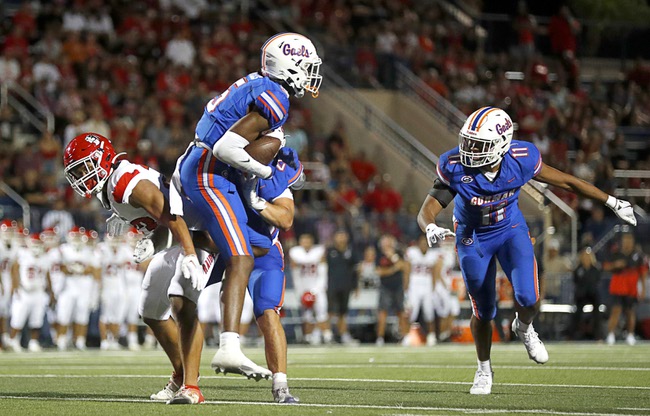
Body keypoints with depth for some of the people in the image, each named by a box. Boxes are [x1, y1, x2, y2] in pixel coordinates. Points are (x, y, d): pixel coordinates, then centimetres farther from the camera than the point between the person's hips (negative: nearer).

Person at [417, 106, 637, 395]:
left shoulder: (521, 159, -26)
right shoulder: (455, 167, -29)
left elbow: (566, 181, -11)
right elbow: (427, 210, -26)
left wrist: (612, 202, -3)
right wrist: (430, 229, -52)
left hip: (511, 229, 0)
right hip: (473, 238, 0)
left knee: (528, 300, -17)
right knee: (483, 312, 6)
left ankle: (523, 329, 21)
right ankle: (484, 370, 33)